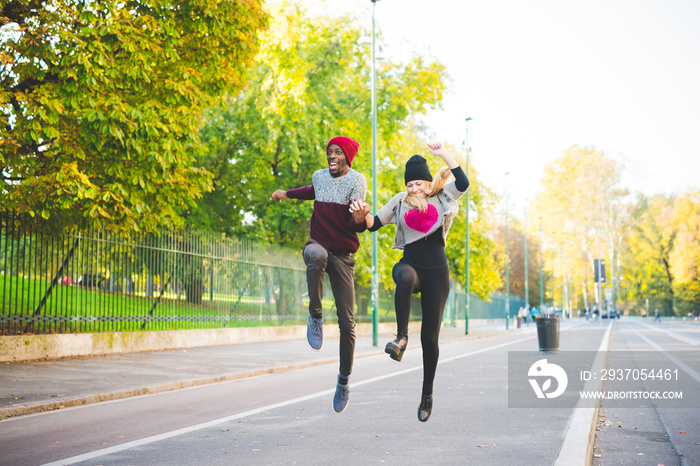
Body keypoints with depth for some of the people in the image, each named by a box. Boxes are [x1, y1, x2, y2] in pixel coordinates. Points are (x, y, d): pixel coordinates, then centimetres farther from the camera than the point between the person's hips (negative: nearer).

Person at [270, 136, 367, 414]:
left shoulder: (356, 180, -7)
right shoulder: (319, 176, 7)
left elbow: (357, 226, -19)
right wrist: (287, 193, 30)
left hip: (343, 254, -2)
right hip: (317, 243, 2)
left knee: (347, 322, -2)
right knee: (317, 256, -40)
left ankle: (344, 379, 17)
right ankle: (315, 317, -22)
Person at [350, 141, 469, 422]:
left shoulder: (442, 196, 6)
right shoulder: (400, 201, 8)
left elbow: (463, 183, -12)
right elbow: (373, 224, 8)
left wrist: (443, 154, -10)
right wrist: (362, 214, -14)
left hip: (437, 272, 0)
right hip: (410, 264, 0)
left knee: (430, 336, 3)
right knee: (406, 277, -42)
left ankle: (427, 393, 18)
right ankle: (401, 336, -35)